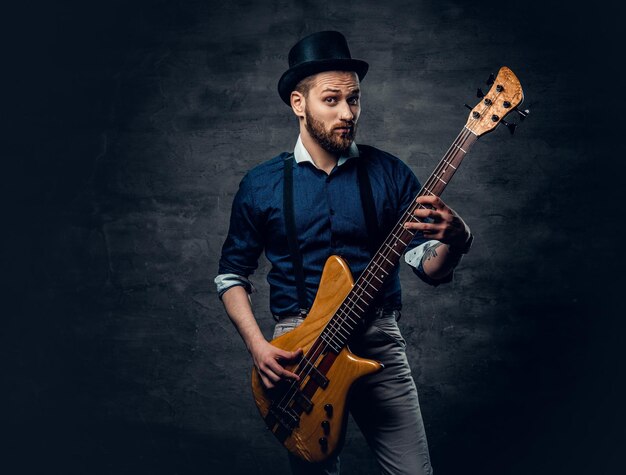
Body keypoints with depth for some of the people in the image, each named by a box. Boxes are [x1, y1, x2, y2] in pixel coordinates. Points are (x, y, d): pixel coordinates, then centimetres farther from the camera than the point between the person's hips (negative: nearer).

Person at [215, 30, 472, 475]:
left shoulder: (389, 172, 0)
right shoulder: (262, 185, 1)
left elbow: (429, 267, -1)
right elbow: (232, 274, 8)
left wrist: (454, 242, -24)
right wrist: (258, 346, -5)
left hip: (378, 341, 0)